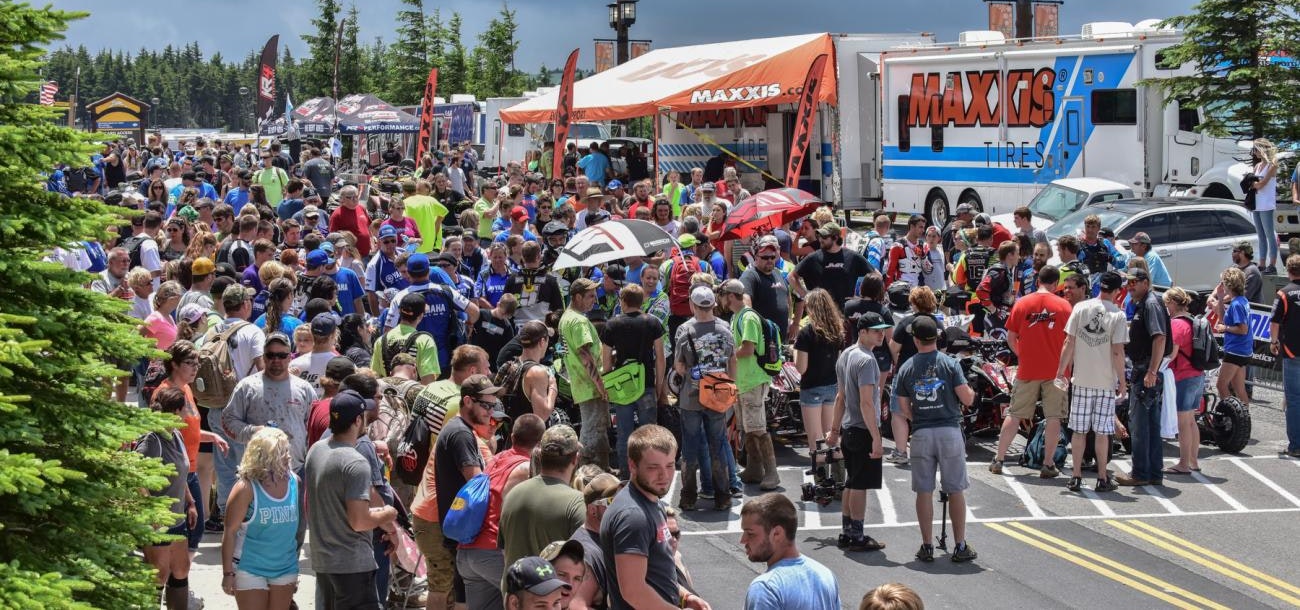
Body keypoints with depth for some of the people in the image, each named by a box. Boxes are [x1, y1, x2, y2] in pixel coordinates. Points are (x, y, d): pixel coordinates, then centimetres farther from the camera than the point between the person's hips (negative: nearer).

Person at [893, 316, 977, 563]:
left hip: (921, 434, 2)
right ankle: (960, 546, 8)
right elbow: (967, 399, -6)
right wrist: (972, 391, 16)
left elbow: (904, 408, 7)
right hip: (949, 431, -2)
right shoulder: (949, 364, -5)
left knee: (924, 491, 7)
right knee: (956, 490, 6)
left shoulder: (906, 369, 3)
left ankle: (927, 546, 8)